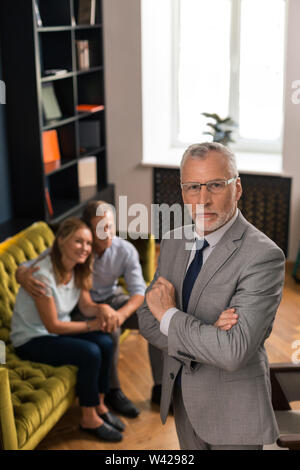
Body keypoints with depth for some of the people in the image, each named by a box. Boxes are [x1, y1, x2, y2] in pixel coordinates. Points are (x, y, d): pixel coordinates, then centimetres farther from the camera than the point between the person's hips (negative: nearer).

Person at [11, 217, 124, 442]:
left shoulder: (78, 270, -3)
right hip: (31, 340, -8)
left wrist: (101, 309, -18)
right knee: (90, 353, -25)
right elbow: (52, 325, -23)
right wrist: (91, 325, -20)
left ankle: (99, 406, 3)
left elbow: (86, 305, 5)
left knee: (106, 343, -15)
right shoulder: (43, 274, -28)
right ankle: (89, 419, -7)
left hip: (60, 329, 8)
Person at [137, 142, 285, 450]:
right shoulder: (174, 242, -1)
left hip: (233, 409, -6)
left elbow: (233, 352, -31)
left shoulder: (263, 256, -24)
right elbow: (147, 317, -2)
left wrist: (169, 315, -18)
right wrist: (208, 338, -19)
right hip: (182, 396, 6)